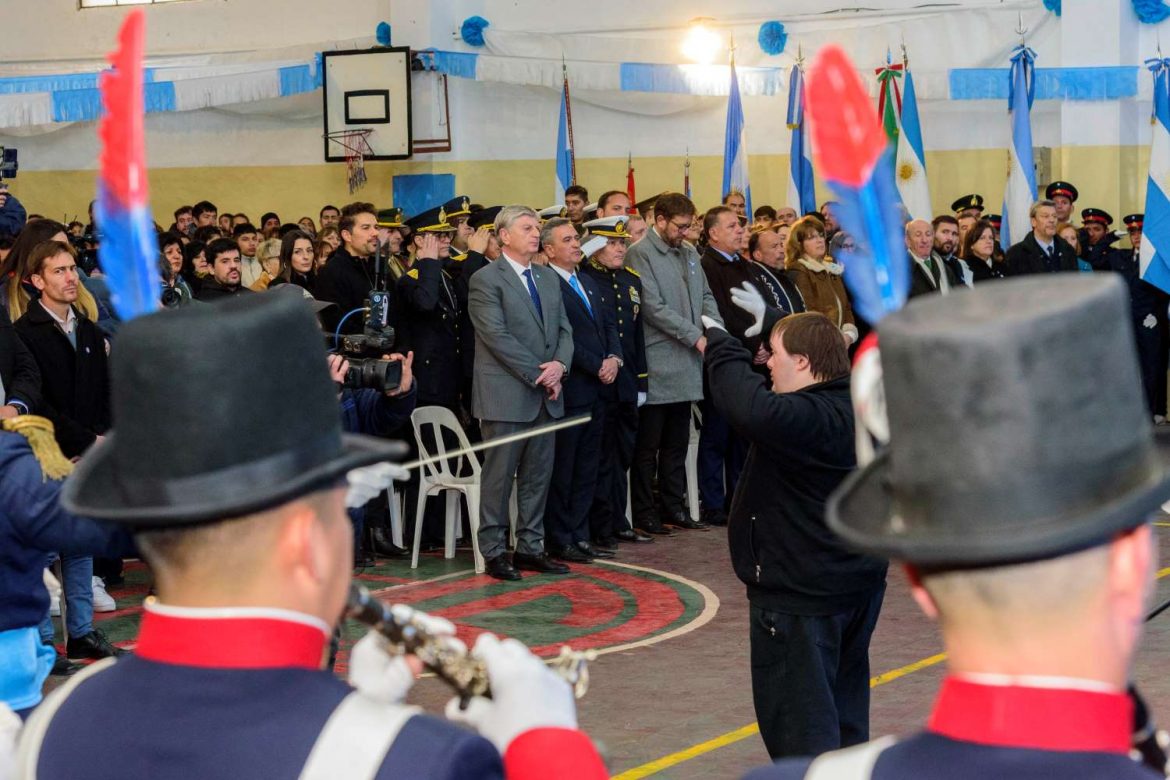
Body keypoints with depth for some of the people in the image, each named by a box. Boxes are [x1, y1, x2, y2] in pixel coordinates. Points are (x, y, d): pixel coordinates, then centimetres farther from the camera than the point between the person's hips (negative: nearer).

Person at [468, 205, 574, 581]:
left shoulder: (548, 278, 17)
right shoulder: (486, 280, -7)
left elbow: (564, 328, 14)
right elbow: (497, 337, -14)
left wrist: (560, 364, -6)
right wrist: (538, 375, -15)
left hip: (545, 395, 7)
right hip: (506, 395, -7)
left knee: (538, 476, 9)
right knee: (499, 476, -2)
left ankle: (530, 546, 16)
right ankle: (494, 551, 5)